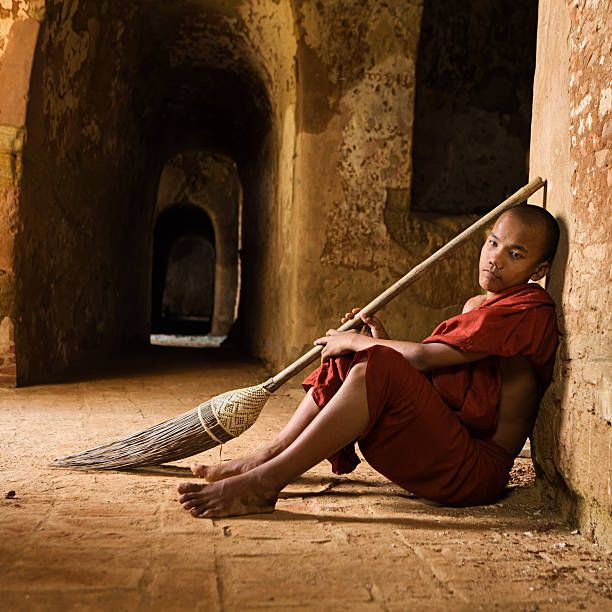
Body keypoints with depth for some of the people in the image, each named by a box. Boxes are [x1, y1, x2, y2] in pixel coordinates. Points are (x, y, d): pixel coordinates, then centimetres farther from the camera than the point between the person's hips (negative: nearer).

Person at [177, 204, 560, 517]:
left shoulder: (532, 309, -10)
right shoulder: (477, 305, 21)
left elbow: (425, 357, -17)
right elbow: (428, 373, 17)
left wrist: (358, 342, -6)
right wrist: (381, 340, 5)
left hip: (476, 470, -9)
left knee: (377, 368, -29)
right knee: (349, 359, 3)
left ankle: (264, 483, -29)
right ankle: (266, 457, -4)